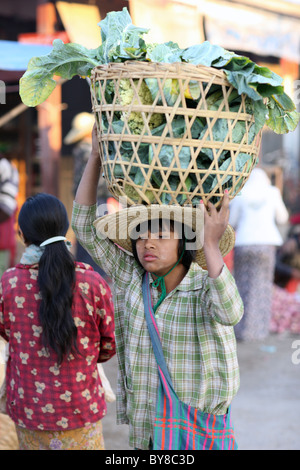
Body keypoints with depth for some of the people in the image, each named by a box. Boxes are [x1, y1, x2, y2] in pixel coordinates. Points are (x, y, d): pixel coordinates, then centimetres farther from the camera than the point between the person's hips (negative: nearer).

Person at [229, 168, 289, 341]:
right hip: (266, 242, 0)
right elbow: (282, 218, 13)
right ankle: (258, 329, 4)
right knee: (262, 285, 7)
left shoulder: (240, 194, 5)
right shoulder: (272, 192, 5)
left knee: (243, 286, 6)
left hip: (243, 242, 0)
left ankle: (242, 330, 2)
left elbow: (232, 222, 6)